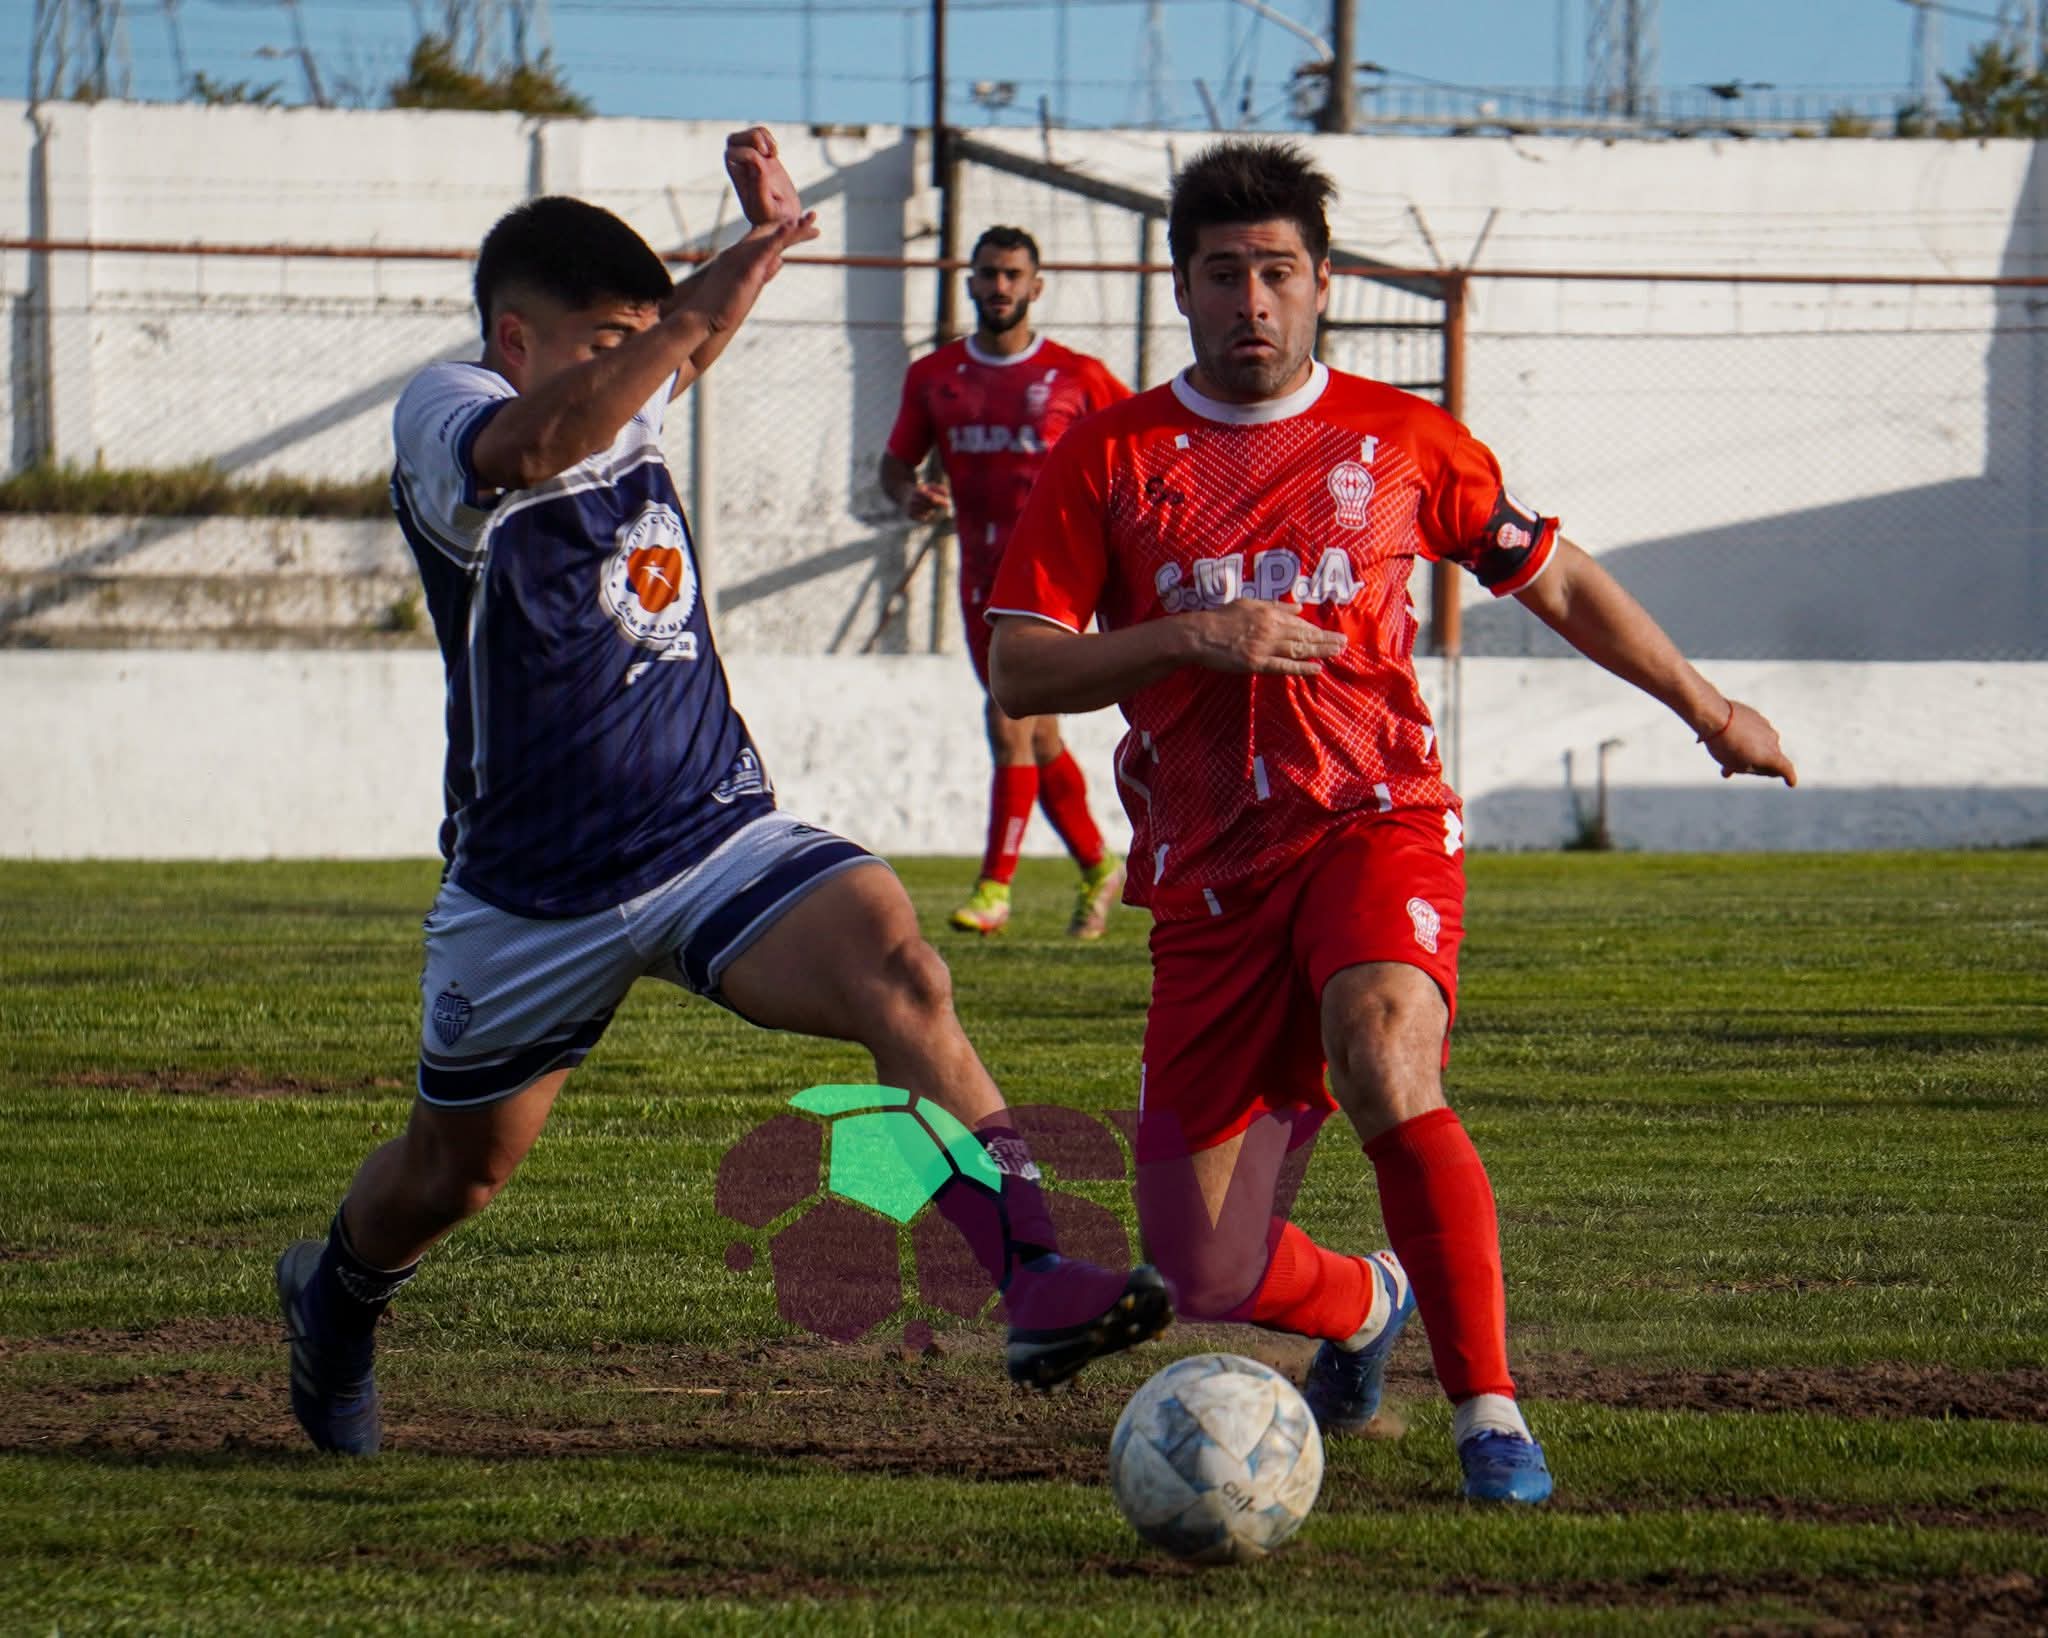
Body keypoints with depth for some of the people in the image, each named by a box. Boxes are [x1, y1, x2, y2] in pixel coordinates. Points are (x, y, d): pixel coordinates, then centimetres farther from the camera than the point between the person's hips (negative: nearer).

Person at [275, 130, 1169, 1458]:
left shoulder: (625, 413, 5)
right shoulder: (444, 414, -15)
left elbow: (687, 355, 31)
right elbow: (532, 447, -41)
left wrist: (762, 235, 11)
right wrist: (703, 301, -50)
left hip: (718, 838, 4)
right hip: (535, 889, -4)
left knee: (894, 963, -26)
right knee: (458, 1168, 16)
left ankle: (1035, 1280, -38)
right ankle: (338, 1292, 51)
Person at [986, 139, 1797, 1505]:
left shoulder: (1400, 441, 7)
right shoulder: (1108, 459, 5)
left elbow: (1555, 578, 21)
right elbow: (1019, 672, 0)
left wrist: (1706, 705, 28)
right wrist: (1193, 638, -13)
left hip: (1377, 822, -2)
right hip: (1207, 869, 2)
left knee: (1384, 1071, -35)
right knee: (1208, 1276, 0)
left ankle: (1490, 1410, -27)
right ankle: (1366, 1305, 37)